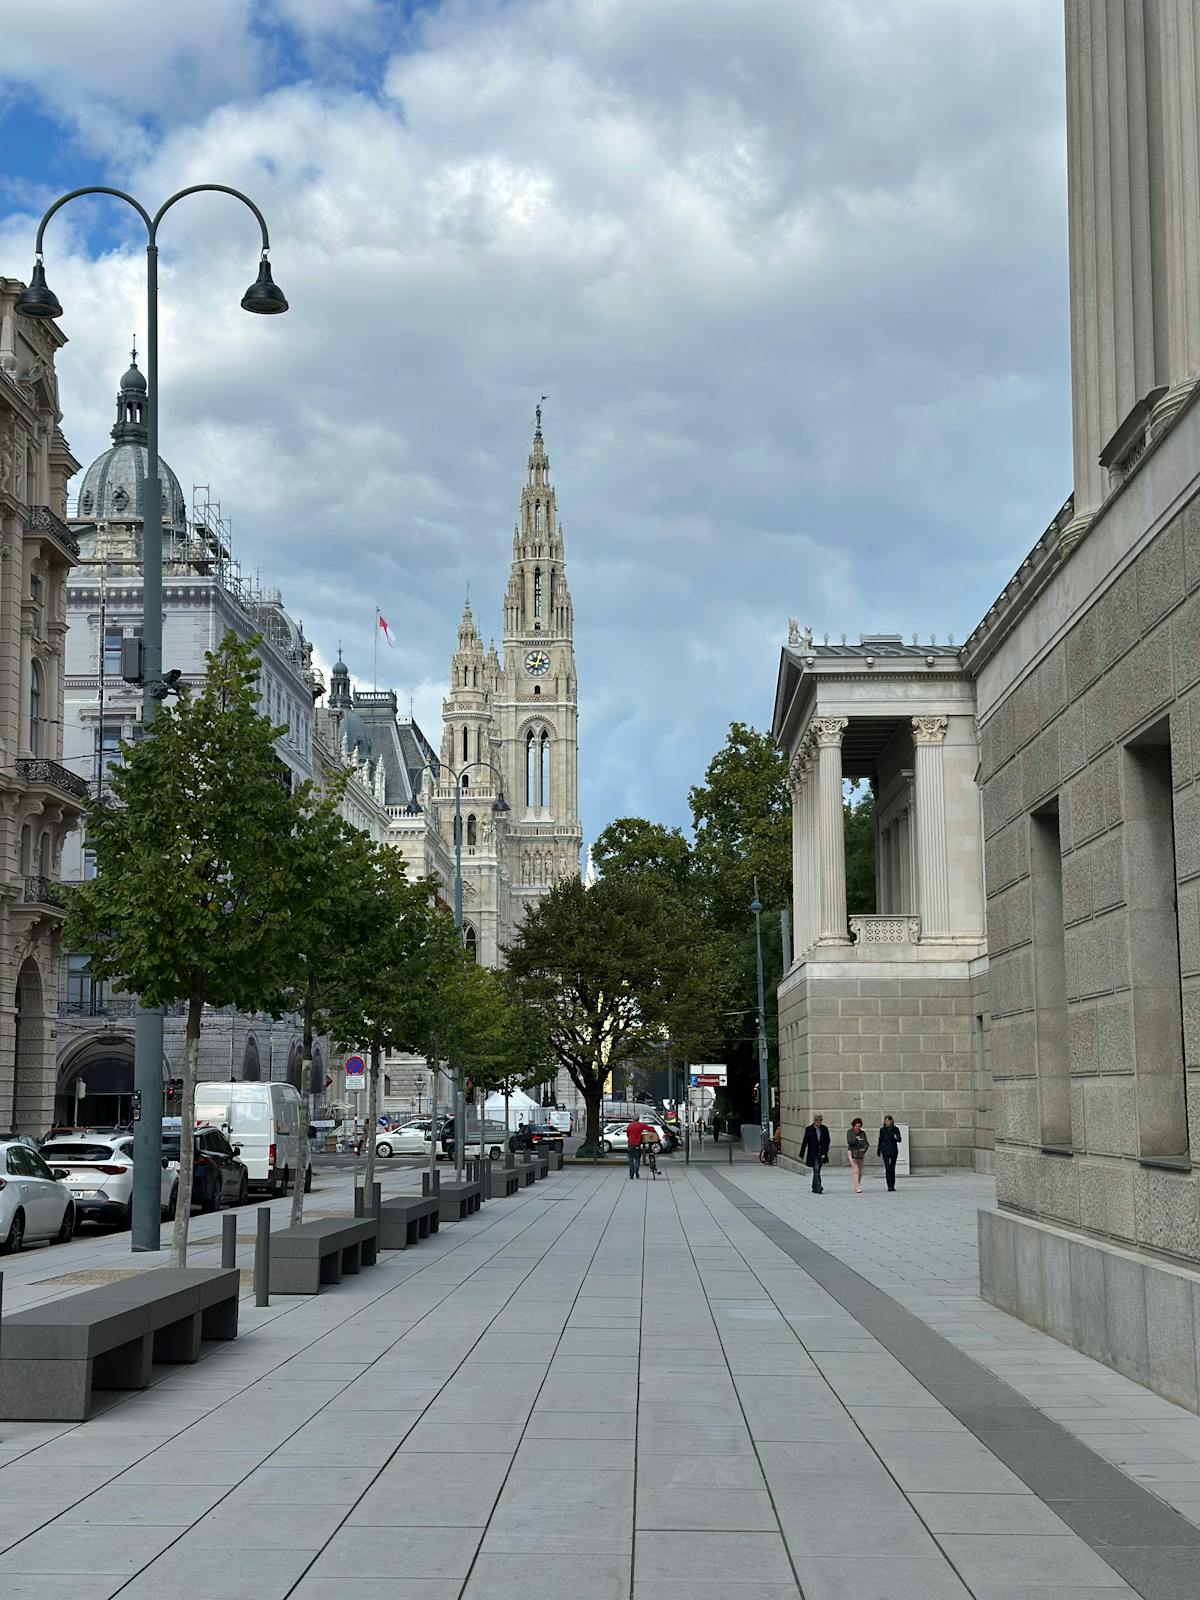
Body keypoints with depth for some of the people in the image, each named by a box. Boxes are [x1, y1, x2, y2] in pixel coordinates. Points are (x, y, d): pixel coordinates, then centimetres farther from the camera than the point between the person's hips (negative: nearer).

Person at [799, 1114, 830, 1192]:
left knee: (817, 1171, 11)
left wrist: (825, 1151, -1)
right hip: (813, 1154, -3)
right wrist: (802, 1154, 0)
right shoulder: (809, 1129, -4)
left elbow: (827, 1141, 11)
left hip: (821, 1154, 3)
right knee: (816, 1171, -11)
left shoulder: (824, 1129, 3)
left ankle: (815, 1188, 22)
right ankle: (818, 1188, -16)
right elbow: (804, 1142, -1)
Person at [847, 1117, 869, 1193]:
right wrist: (856, 1139, -28)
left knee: (860, 1172, 5)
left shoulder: (862, 1133, 7)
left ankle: (856, 1187, 16)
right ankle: (858, 1188, -20)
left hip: (861, 1153, 4)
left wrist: (864, 1149, -17)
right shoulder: (849, 1132, -1)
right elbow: (849, 1142, -13)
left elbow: (866, 1143, 3)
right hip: (852, 1152, -4)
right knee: (856, 1171, -14)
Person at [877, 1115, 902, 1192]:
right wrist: (879, 1152, 8)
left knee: (892, 1168, 8)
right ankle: (889, 1186, -15)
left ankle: (892, 1186, 17)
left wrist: (896, 1138, -18)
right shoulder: (882, 1130, 3)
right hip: (885, 1151, -2)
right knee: (887, 1168, -12)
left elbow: (899, 1140, 5)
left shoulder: (895, 1129, 3)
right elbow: (880, 1141, 7)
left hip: (894, 1150, 2)